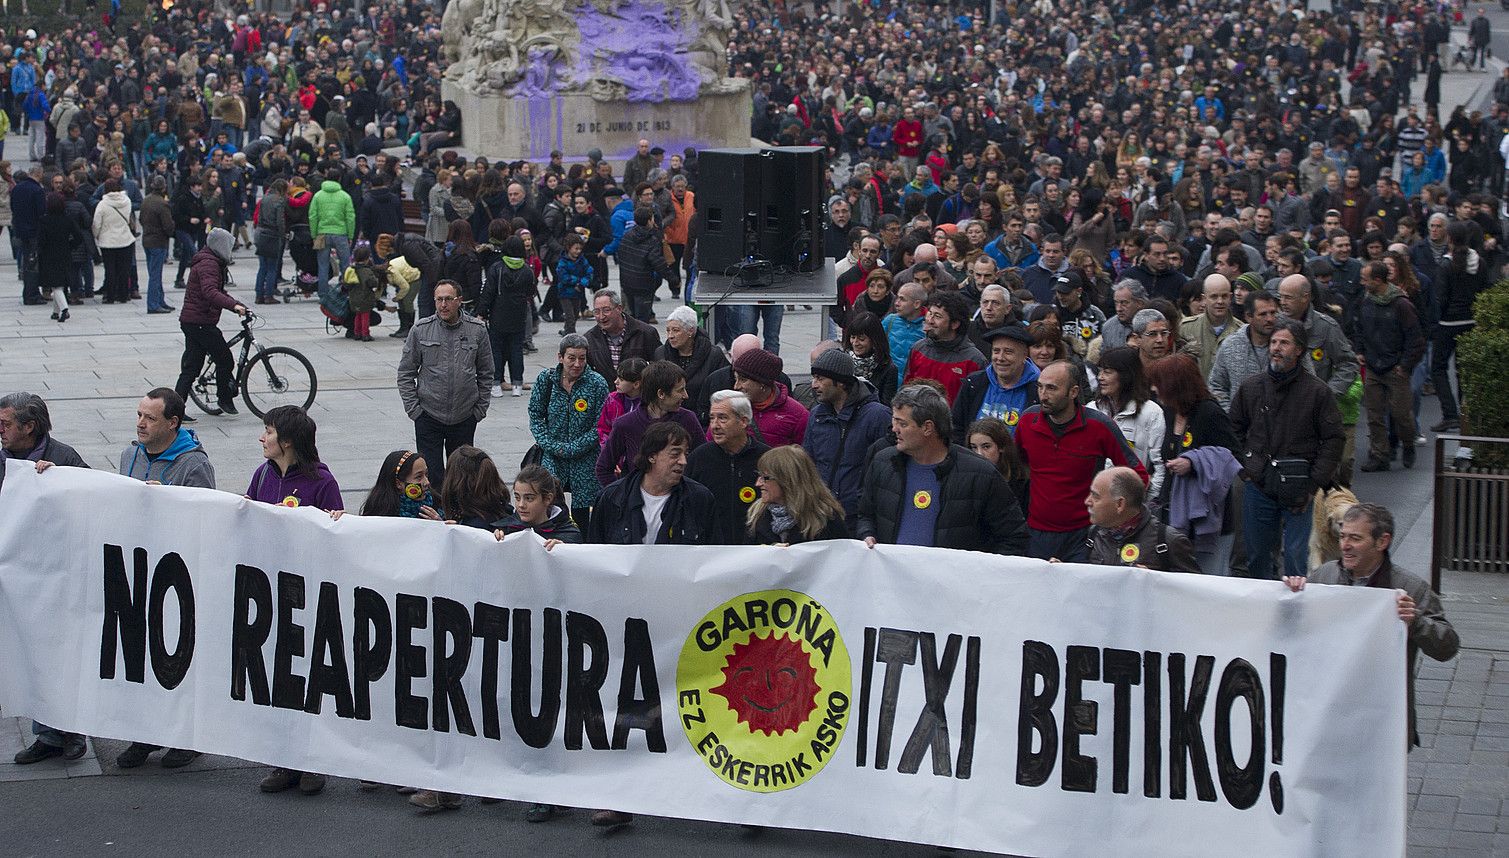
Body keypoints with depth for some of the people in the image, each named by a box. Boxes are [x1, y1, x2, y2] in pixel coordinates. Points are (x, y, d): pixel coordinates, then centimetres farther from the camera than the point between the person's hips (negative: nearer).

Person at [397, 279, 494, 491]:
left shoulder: (477, 330, 0)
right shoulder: (421, 330, -3)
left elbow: (486, 373, 10)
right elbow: (405, 373, 4)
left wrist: (480, 408, 5)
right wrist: (413, 408, -2)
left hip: (465, 417, 1)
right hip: (428, 416, -1)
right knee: (431, 475, -4)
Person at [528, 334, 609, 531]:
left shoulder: (597, 384, -6)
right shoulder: (545, 379, 0)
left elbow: (599, 426, -7)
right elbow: (536, 416, 3)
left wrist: (571, 449, -13)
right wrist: (552, 446, -10)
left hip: (585, 459, -1)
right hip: (551, 457, 1)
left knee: (581, 513, 0)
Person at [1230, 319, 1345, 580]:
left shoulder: (1317, 391, -3)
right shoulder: (1251, 387, 7)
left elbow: (1333, 440, -3)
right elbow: (1234, 429, 17)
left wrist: (1314, 484, -8)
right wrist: (1243, 468, 6)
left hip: (1298, 490, -3)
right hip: (1257, 486, 3)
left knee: (1296, 556, -4)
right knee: (1257, 555, 10)